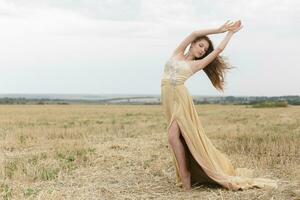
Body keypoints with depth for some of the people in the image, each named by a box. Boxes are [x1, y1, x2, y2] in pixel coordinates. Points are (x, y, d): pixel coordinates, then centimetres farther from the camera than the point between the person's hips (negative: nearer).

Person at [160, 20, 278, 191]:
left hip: (181, 98, -3)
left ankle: (184, 175, -11)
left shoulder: (196, 64, 11)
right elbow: (194, 34, 10)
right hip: (168, 99, 3)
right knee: (177, 136, 1)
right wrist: (219, 29, 13)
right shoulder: (177, 54, 17)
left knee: (173, 135, -18)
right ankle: (185, 176, 8)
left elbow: (218, 50, 10)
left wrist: (230, 33, 22)